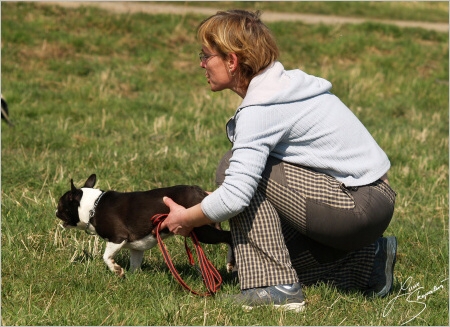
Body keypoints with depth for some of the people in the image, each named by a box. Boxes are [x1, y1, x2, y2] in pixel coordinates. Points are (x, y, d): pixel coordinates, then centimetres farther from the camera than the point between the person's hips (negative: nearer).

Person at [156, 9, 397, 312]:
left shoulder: (260, 110, -18)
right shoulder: (284, 83, 10)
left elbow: (234, 197, -25)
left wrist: (186, 219, -8)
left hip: (358, 207, -10)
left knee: (234, 166, -13)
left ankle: (275, 287, -14)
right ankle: (368, 260, 17)